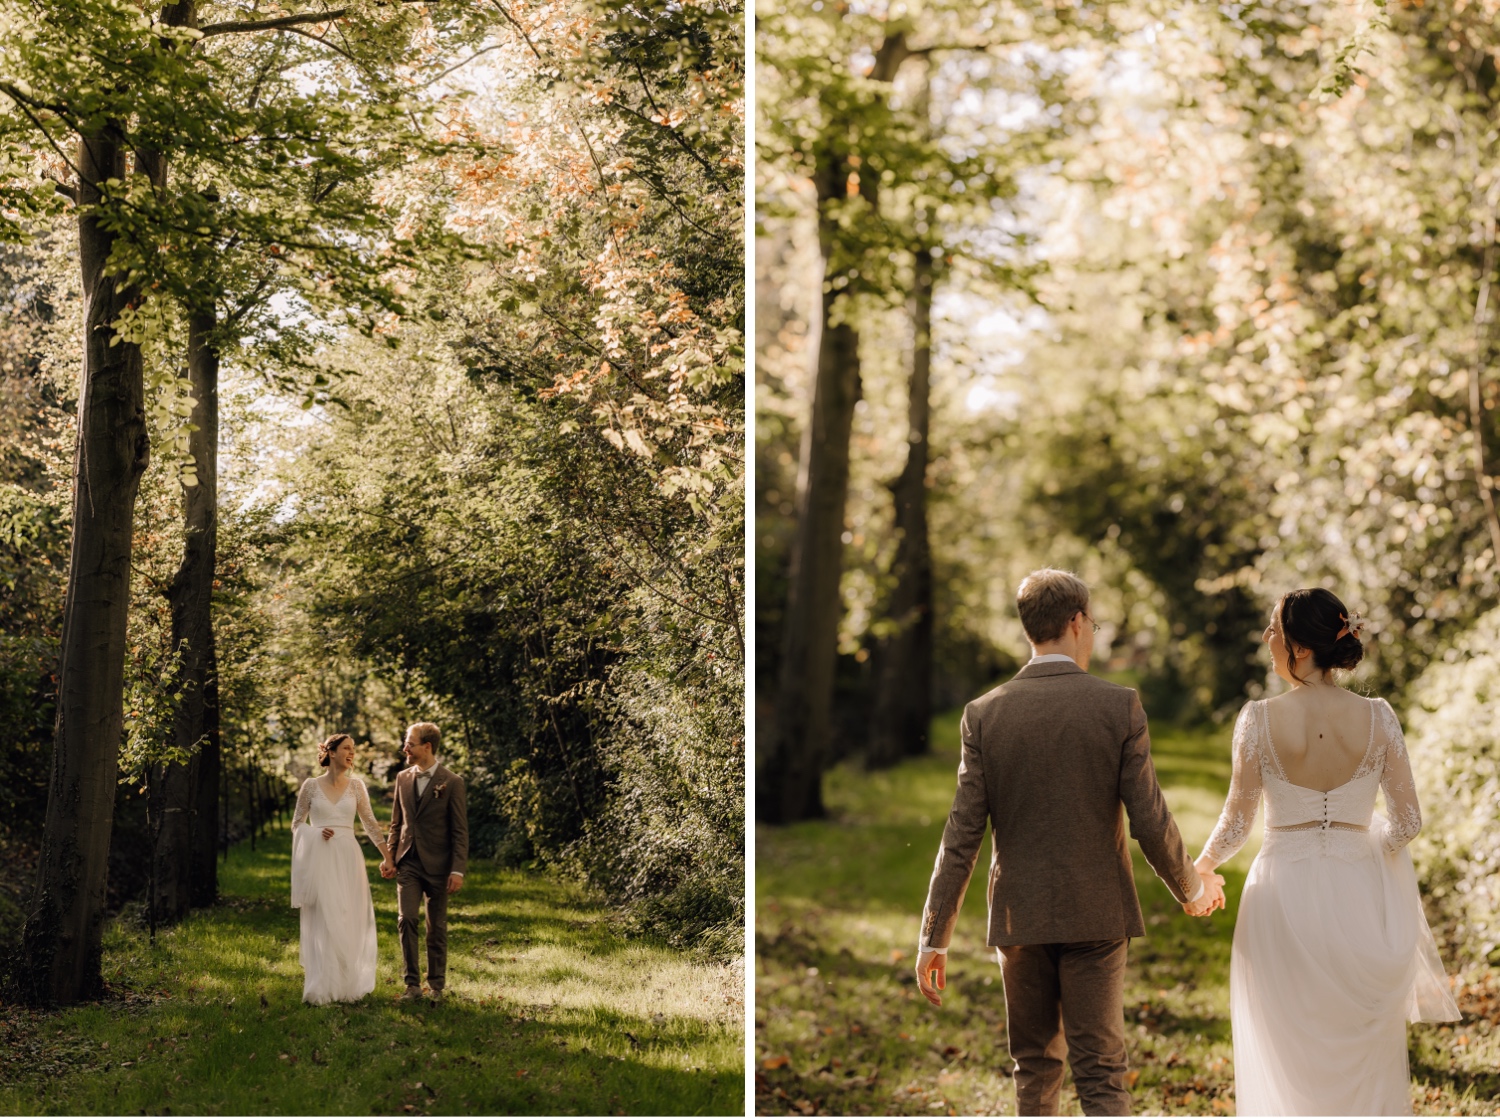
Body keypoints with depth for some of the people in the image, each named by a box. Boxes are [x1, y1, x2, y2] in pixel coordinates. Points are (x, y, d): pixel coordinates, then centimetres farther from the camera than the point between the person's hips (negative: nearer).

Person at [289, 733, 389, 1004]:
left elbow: (370, 823, 11)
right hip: (319, 859, -2)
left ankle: (347, 985, 9)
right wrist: (317, 832, -11)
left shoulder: (356, 785, 7)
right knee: (323, 921, -3)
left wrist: (388, 856, 7)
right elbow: (296, 824, 8)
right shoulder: (311, 785, 2)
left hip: (348, 859, 2)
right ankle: (322, 988, 2)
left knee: (349, 921, 1)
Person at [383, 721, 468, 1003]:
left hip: (437, 864, -3)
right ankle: (412, 983, -4)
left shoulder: (451, 783, -7)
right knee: (406, 919, -9)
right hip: (408, 863, 3)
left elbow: (460, 830, -7)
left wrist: (458, 870, -12)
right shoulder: (403, 778, 8)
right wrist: (389, 857, 6)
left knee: (437, 927, 6)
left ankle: (436, 985, 17)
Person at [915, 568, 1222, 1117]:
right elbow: (1150, 822, -7)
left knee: (1035, 1069, 15)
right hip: (1096, 914, -2)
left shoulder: (985, 713, -4)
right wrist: (1192, 889, 12)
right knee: (1101, 1074, 2)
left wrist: (934, 938, 0)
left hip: (1019, 917, 2)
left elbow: (962, 835, -5)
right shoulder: (1118, 706, -7)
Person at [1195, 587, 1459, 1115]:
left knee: (1287, 1058, 11)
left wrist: (1201, 867, 14)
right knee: (1364, 1056, 15)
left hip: (1284, 895, -1)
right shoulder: (1377, 718, -5)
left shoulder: (1260, 719, -10)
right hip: (1357, 892, 2)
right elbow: (1407, 821, -2)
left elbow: (1237, 822, -6)